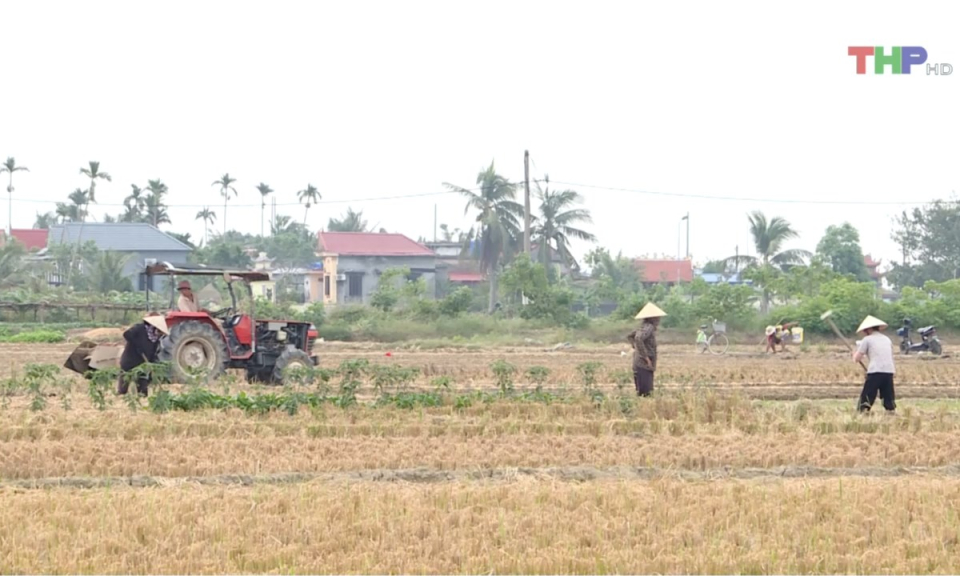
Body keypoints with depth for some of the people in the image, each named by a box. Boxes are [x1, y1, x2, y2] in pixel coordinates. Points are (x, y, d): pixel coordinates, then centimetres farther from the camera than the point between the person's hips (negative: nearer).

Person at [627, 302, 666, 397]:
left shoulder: (644, 327, 14)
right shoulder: (649, 327, -14)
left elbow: (630, 336, 27)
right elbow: (638, 338, -31)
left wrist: (635, 347, 19)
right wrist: (645, 356, -25)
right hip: (643, 365, -10)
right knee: (644, 392, -10)